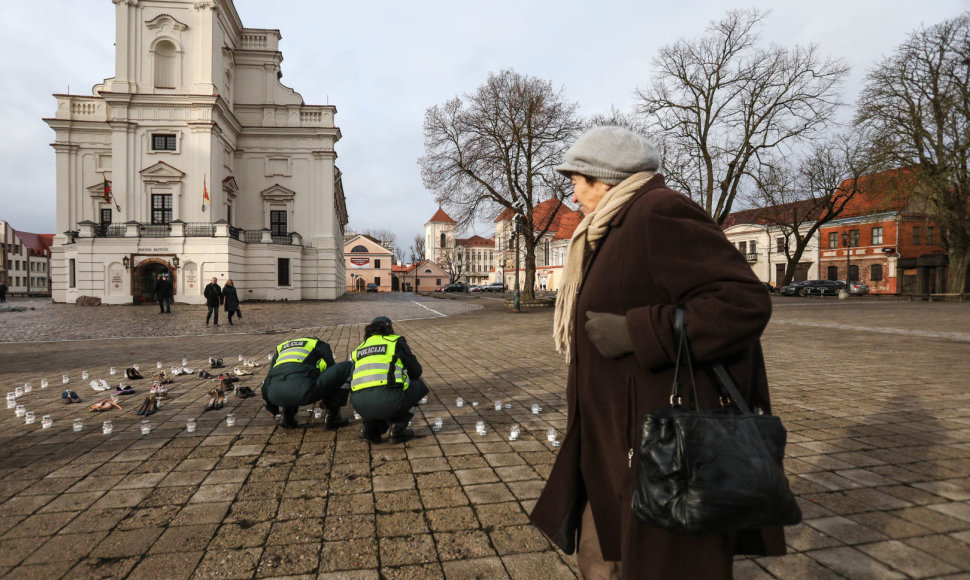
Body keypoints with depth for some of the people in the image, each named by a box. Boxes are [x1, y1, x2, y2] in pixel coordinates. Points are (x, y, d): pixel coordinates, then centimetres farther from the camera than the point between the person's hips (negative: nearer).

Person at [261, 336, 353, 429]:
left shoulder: (280, 348, 39)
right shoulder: (320, 345, 28)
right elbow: (332, 370, 30)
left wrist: (273, 409, 50)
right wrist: (325, 399, 47)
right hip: (303, 388, -6)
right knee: (348, 366, 12)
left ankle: (287, 416, 22)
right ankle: (332, 417, 12)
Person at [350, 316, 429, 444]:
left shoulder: (359, 349, 27)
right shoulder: (396, 341, 14)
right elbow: (416, 371, 15)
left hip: (359, 405, 6)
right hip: (386, 401, -6)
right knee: (419, 385, 23)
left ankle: (371, 426, 15)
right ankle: (398, 429, 13)